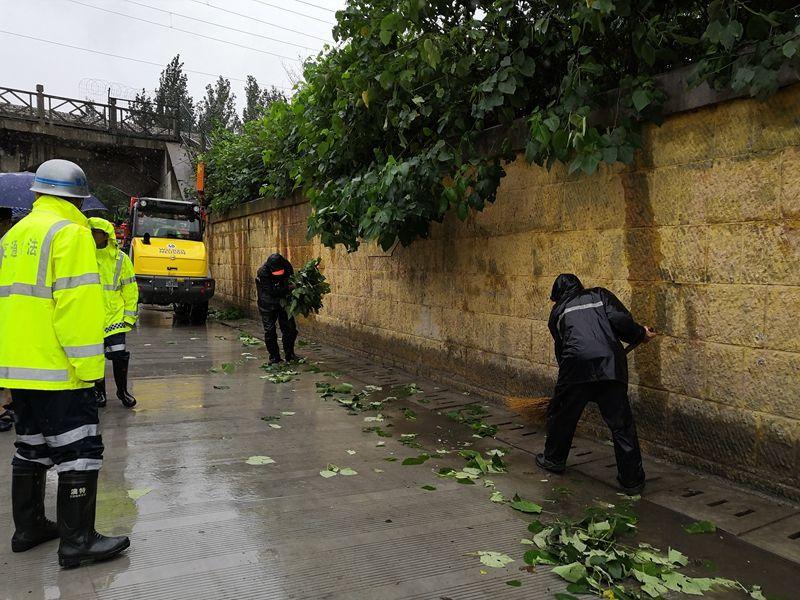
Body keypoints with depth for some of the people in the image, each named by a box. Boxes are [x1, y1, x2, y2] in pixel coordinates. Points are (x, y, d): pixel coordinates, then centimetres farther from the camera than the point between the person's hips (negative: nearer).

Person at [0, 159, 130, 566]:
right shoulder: (69, 232, -11)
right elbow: (77, 303, -19)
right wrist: (87, 366, -17)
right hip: (56, 369, -9)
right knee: (79, 451, -2)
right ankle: (77, 541, 3)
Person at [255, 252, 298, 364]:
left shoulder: (287, 266, -14)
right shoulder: (263, 272, -27)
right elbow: (272, 292, -31)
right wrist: (288, 288, -37)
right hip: (268, 305, -4)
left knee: (290, 329, 5)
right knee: (270, 331, -3)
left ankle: (290, 355, 19)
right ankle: (274, 357, 9)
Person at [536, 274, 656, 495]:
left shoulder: (558, 311, 23)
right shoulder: (600, 295, 20)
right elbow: (620, 320, 2)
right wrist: (640, 334, 18)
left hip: (577, 367, 0)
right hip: (611, 365, 0)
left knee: (561, 414, 20)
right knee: (621, 423, 7)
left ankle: (554, 459, 37)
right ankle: (632, 480, 11)